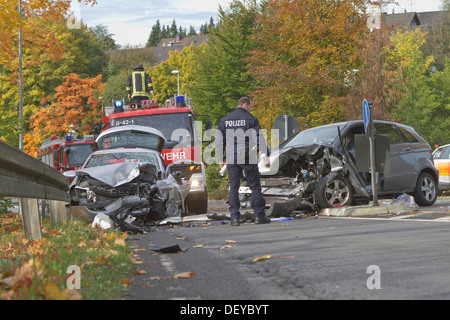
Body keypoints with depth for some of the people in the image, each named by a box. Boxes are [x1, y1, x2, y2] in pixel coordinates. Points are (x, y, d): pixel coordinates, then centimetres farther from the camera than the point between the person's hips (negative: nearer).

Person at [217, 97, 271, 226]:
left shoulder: (225, 120, 11)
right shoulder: (251, 119, -3)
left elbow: (219, 141, 13)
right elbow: (259, 139, -7)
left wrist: (221, 159, 19)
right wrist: (267, 155, -2)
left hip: (232, 159, 3)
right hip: (248, 158, -3)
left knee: (233, 188, 5)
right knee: (255, 187, 3)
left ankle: (235, 218, 1)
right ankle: (259, 215, 1)